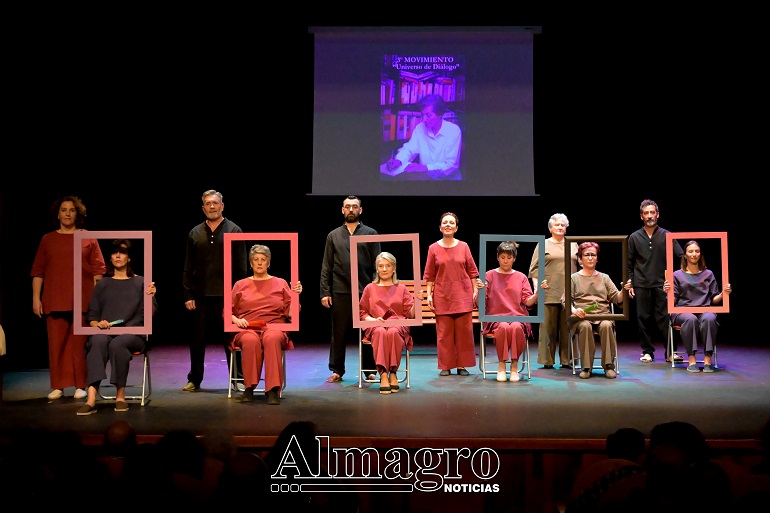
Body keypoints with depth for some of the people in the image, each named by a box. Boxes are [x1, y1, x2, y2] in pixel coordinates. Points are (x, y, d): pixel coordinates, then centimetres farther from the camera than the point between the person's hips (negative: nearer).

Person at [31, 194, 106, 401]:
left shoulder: (88, 239, 6)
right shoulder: (47, 239, 11)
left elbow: (98, 270, 3)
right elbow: (38, 272, 9)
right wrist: (36, 298, 1)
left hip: (82, 301, -2)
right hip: (54, 301, 2)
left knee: (80, 344, 0)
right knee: (56, 344, 2)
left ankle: (80, 385, 8)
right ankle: (58, 386, 9)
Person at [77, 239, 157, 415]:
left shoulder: (140, 283, 12)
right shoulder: (102, 285, 19)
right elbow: (92, 316, 17)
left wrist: (150, 298, -16)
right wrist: (98, 324, -6)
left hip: (133, 333, -1)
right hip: (105, 332, 1)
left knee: (117, 344, -37)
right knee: (98, 342, -36)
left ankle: (120, 395, -22)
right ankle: (91, 399, -48)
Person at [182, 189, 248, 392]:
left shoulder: (234, 231, 2)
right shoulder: (195, 233, 11)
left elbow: (241, 267, -1)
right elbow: (188, 268, 10)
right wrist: (188, 295, 2)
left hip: (226, 296, -3)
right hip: (201, 296, 3)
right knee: (197, 340, 7)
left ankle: (238, 378, 12)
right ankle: (194, 379, 18)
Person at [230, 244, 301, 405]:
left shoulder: (280, 283, 18)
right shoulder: (240, 285, 19)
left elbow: (291, 313, 10)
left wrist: (296, 295, -7)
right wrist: (236, 320, -4)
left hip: (274, 327, 0)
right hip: (247, 329, 0)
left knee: (272, 339, -38)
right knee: (251, 341, -38)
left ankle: (273, 390, -38)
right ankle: (249, 388, -27)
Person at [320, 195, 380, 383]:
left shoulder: (370, 234, 9)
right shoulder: (333, 235, 12)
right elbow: (326, 267, 9)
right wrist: (325, 292, 1)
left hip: (365, 290, -1)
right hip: (340, 292, 1)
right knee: (339, 333, 5)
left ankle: (369, 370, 12)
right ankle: (337, 370, 14)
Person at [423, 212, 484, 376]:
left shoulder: (463, 246, 4)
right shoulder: (433, 248, 3)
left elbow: (472, 270, 8)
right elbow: (429, 275, 5)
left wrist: (475, 290, 2)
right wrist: (429, 294, -1)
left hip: (463, 295, 1)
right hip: (442, 296, 0)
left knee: (464, 331, 2)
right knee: (444, 332, 1)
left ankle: (462, 365, 11)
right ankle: (446, 366, 9)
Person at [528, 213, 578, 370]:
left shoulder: (573, 245, 17)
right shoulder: (543, 245, 9)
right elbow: (534, 268, 4)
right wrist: (536, 285, -8)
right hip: (549, 292, -2)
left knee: (567, 327, 3)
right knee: (548, 327, -1)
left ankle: (566, 360, 9)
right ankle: (547, 361, 4)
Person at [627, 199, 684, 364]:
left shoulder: (666, 236, 5)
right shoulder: (634, 237, 9)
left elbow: (681, 256, 0)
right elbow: (630, 264, 11)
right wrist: (630, 283, 4)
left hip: (661, 284, -1)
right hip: (641, 285, 1)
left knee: (664, 317, -4)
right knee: (643, 318, 3)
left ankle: (670, 352, 1)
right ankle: (647, 351, 12)